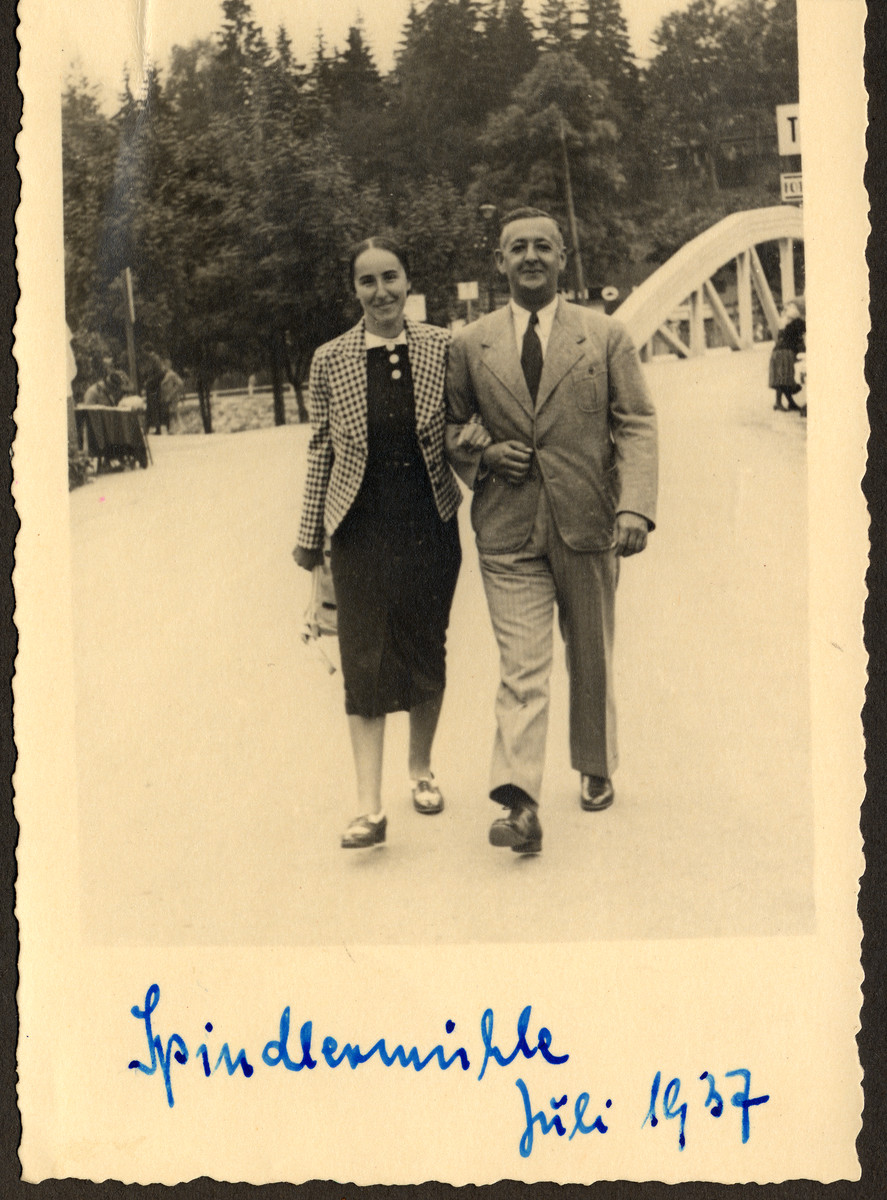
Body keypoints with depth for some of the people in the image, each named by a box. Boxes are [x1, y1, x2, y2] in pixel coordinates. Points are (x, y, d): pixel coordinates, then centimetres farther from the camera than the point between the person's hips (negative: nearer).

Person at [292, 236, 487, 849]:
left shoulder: (443, 348, 1)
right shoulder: (330, 361, 1)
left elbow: (465, 424, 11)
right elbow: (321, 449, 7)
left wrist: (477, 440, -14)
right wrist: (310, 535, 9)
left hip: (431, 526, 1)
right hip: (362, 531, -1)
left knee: (427, 652, 12)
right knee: (365, 661, -4)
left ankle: (422, 769, 34)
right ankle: (370, 807, -3)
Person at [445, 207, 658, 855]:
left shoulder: (607, 335, 4)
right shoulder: (470, 344, 7)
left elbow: (637, 424, 0)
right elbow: (445, 428, 16)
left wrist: (635, 507, -14)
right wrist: (481, 457, -5)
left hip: (588, 524, 1)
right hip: (508, 532, 0)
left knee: (592, 661, 14)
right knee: (522, 667, -9)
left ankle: (597, 771, 33)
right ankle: (519, 805, -14)